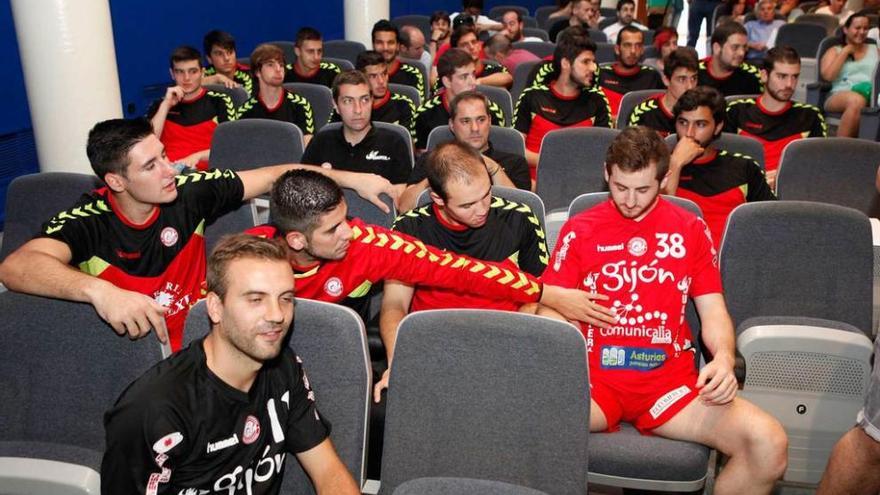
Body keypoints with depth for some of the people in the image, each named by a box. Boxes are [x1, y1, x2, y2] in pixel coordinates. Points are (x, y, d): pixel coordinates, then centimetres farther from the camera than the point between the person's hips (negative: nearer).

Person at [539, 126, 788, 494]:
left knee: (770, 445, -20)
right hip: (593, 374, -2)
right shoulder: (579, 230, 7)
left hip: (669, 377, 2)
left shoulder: (690, 230, 12)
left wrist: (724, 357, -10)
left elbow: (714, 312, 12)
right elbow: (552, 310, 5)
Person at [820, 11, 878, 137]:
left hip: (872, 95, 2)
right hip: (840, 95, -2)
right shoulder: (834, 51, 20)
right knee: (857, 100, -41)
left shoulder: (874, 49, 28)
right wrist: (845, 51, 6)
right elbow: (828, 75, 0)